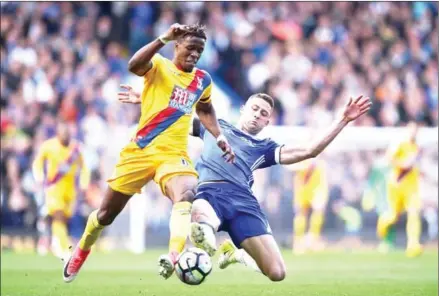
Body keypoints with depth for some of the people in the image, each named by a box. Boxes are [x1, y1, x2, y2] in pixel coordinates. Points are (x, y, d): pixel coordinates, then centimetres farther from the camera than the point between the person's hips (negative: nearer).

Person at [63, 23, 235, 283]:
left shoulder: (203, 81, 10)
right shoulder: (159, 66, -5)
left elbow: (205, 109, 31)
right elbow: (134, 65, -29)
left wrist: (219, 137, 16)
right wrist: (163, 39, -39)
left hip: (174, 154, 2)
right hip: (140, 151, -2)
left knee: (186, 196, -33)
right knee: (107, 213, 10)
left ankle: (174, 257, -52)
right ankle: (81, 251, 40)